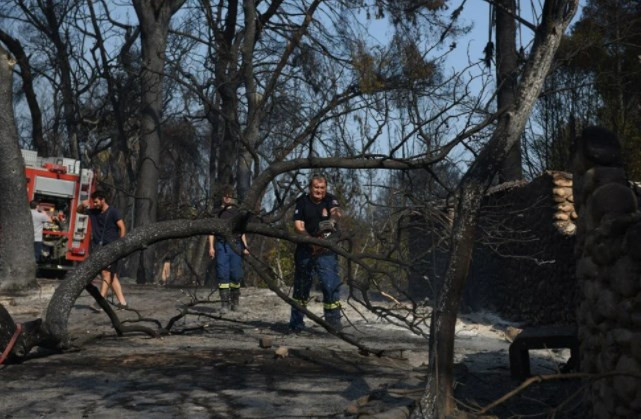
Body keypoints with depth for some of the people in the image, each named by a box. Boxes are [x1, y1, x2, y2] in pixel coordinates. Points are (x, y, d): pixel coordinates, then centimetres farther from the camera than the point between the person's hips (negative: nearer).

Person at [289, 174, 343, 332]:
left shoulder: (330, 200, -1)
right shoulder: (302, 202, -1)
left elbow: (336, 211, -23)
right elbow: (298, 226, -9)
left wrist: (332, 219, -47)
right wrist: (312, 242, -24)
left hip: (326, 251, -1)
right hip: (305, 250, 1)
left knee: (331, 285, -11)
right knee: (301, 286, 7)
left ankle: (333, 320, -3)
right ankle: (296, 323, 17)